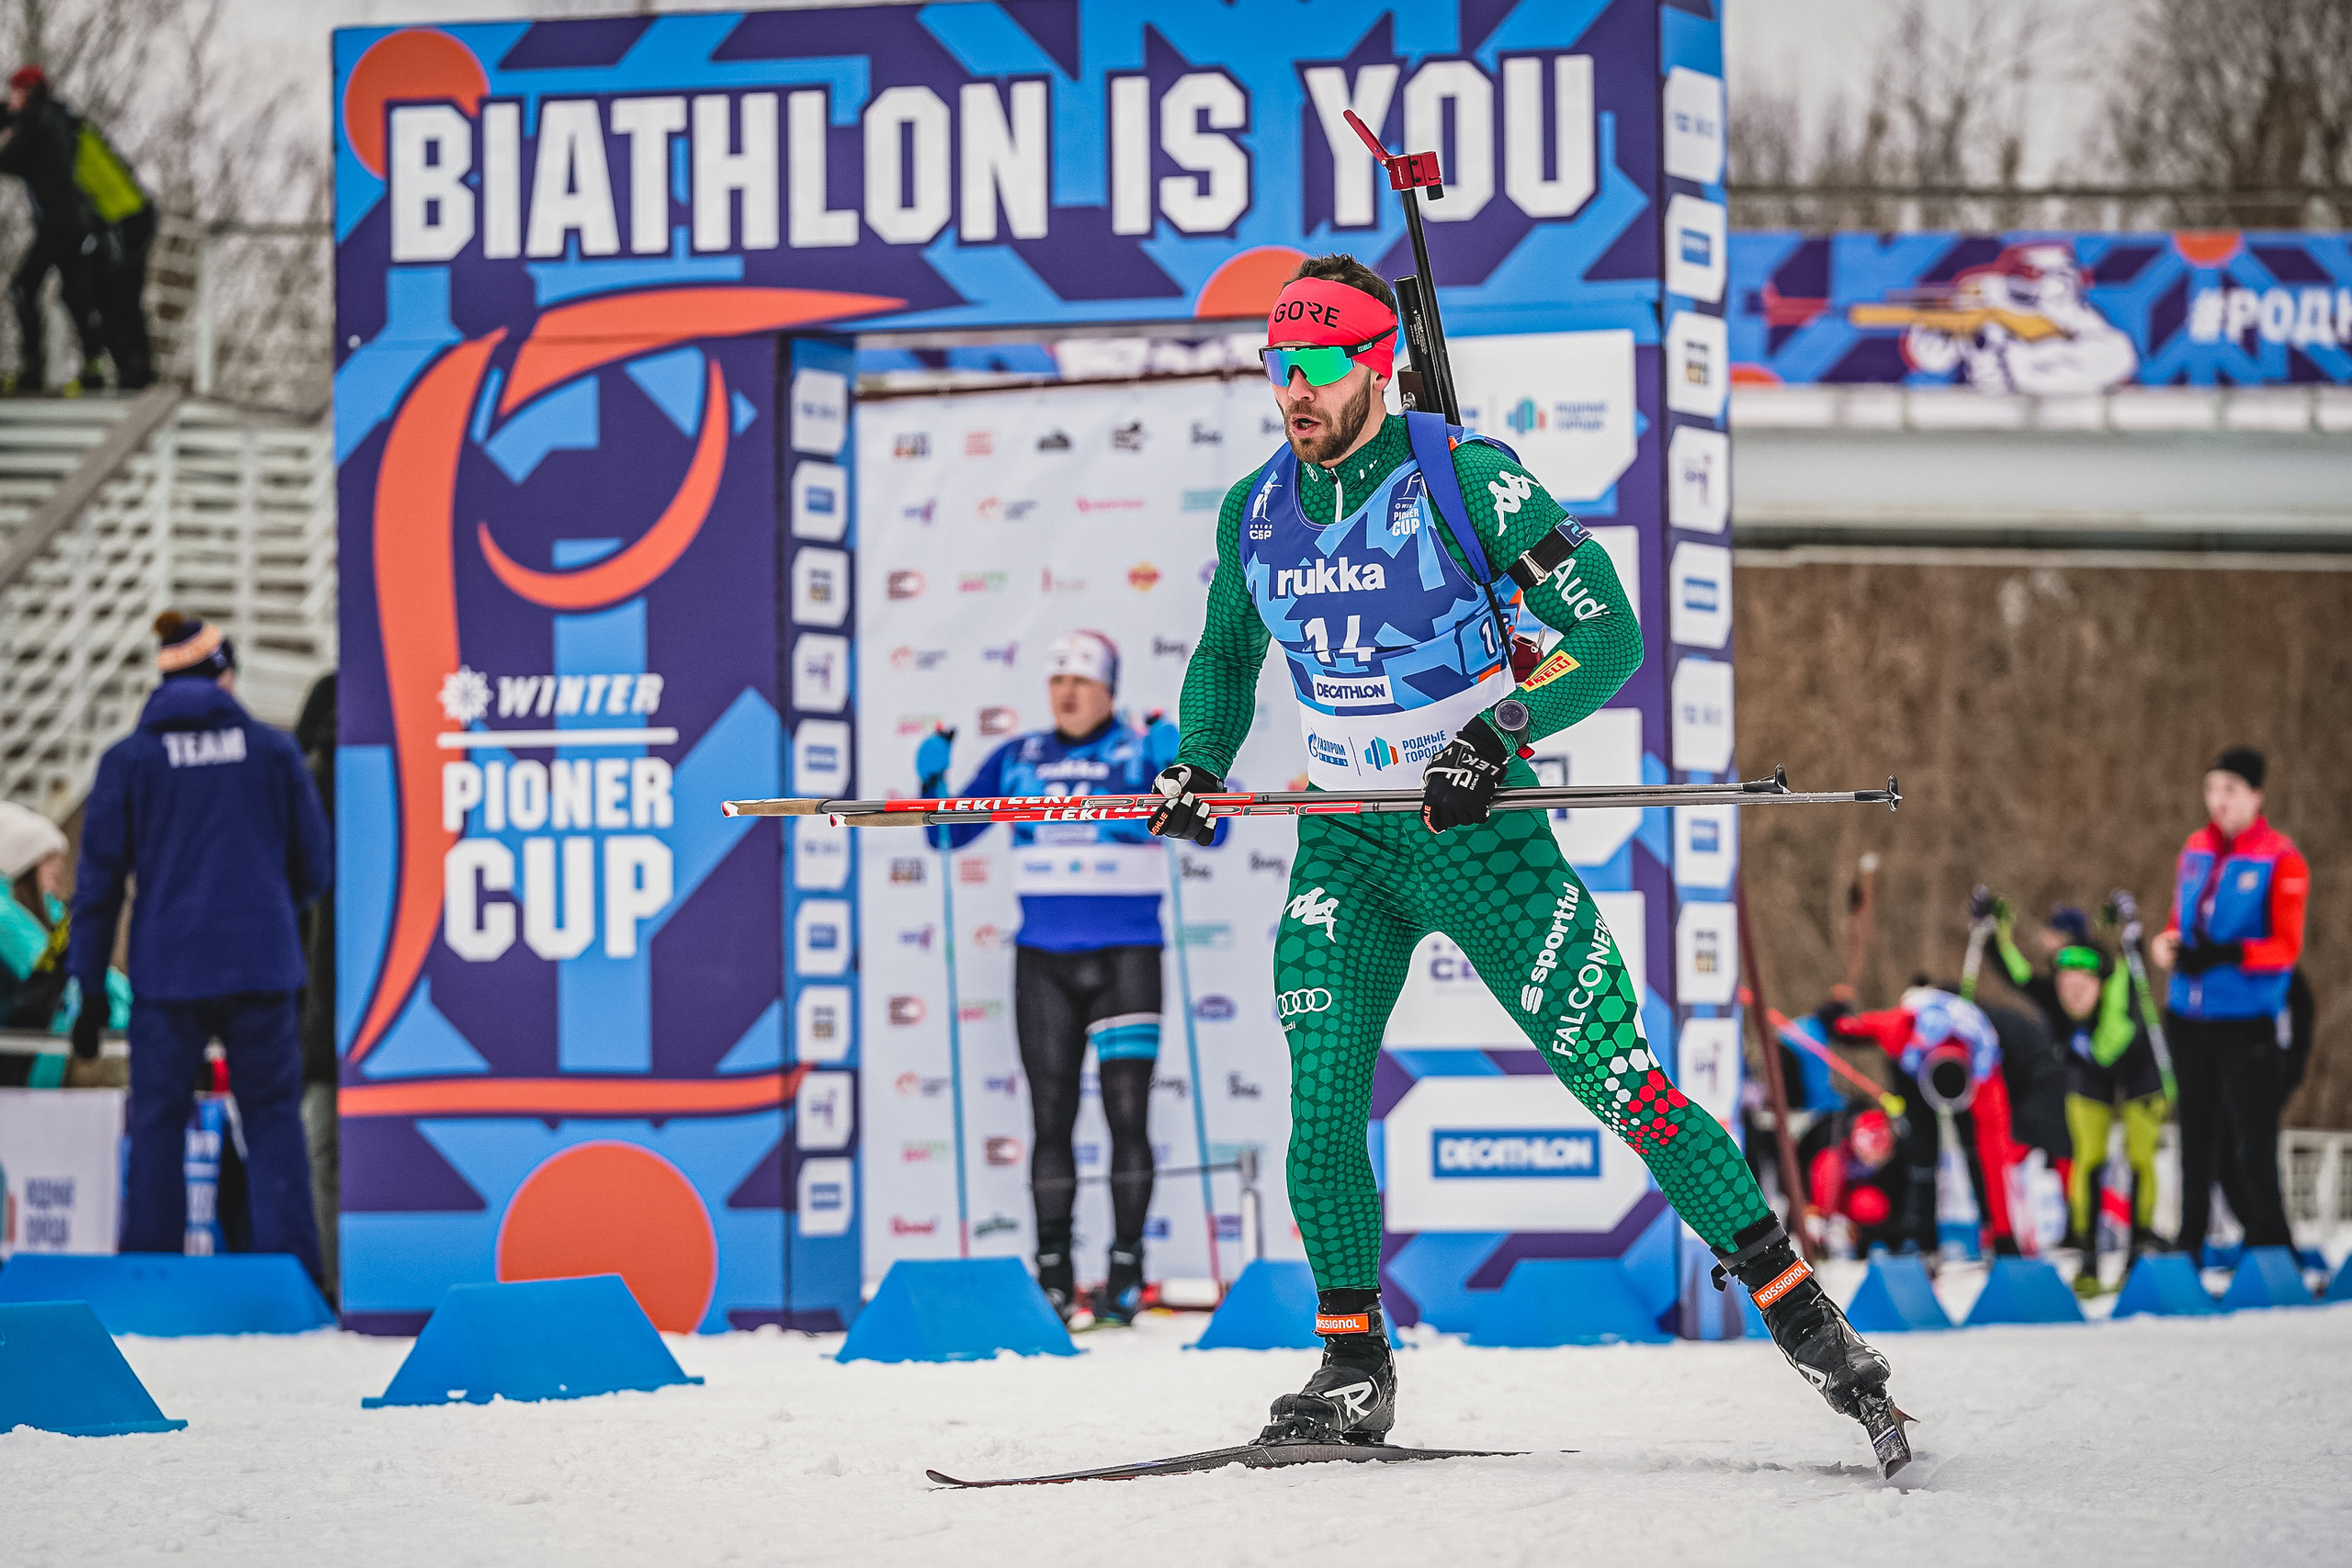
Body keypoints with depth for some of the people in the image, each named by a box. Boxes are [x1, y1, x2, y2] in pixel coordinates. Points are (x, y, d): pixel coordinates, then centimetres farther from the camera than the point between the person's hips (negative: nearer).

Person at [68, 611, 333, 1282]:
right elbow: (313, 868, 8)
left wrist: (88, 988, 4)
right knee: (273, 1117, 5)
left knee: (157, 1126, 7)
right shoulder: (273, 750, 4)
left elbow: (98, 881, 0)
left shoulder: (128, 760, 1)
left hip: (168, 971, 0)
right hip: (262, 966, 0)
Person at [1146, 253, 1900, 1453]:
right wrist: (1198, 764, 5)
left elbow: (1610, 638, -13)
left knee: (1617, 1079, -9)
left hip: (1482, 832, -4)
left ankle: (1799, 1310, -1)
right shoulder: (1255, 513, 3)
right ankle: (1352, 1364, 5)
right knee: (1321, 1104, -10)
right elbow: (1225, 655, 22)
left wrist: (1500, 732, -25)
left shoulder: (1468, 481, -13)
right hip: (1343, 847, 4)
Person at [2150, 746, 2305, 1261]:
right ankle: (2190, 1242, 22)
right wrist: (2168, 944, -1)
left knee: (2251, 1141, -7)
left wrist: (2227, 954, -26)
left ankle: (2269, 1247, 2)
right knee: (2197, 1136, 13)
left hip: (2246, 1022, -6)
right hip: (2189, 1017, 6)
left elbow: (2287, 946, -12)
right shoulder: (2196, 850, 11)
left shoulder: (2281, 860, -8)